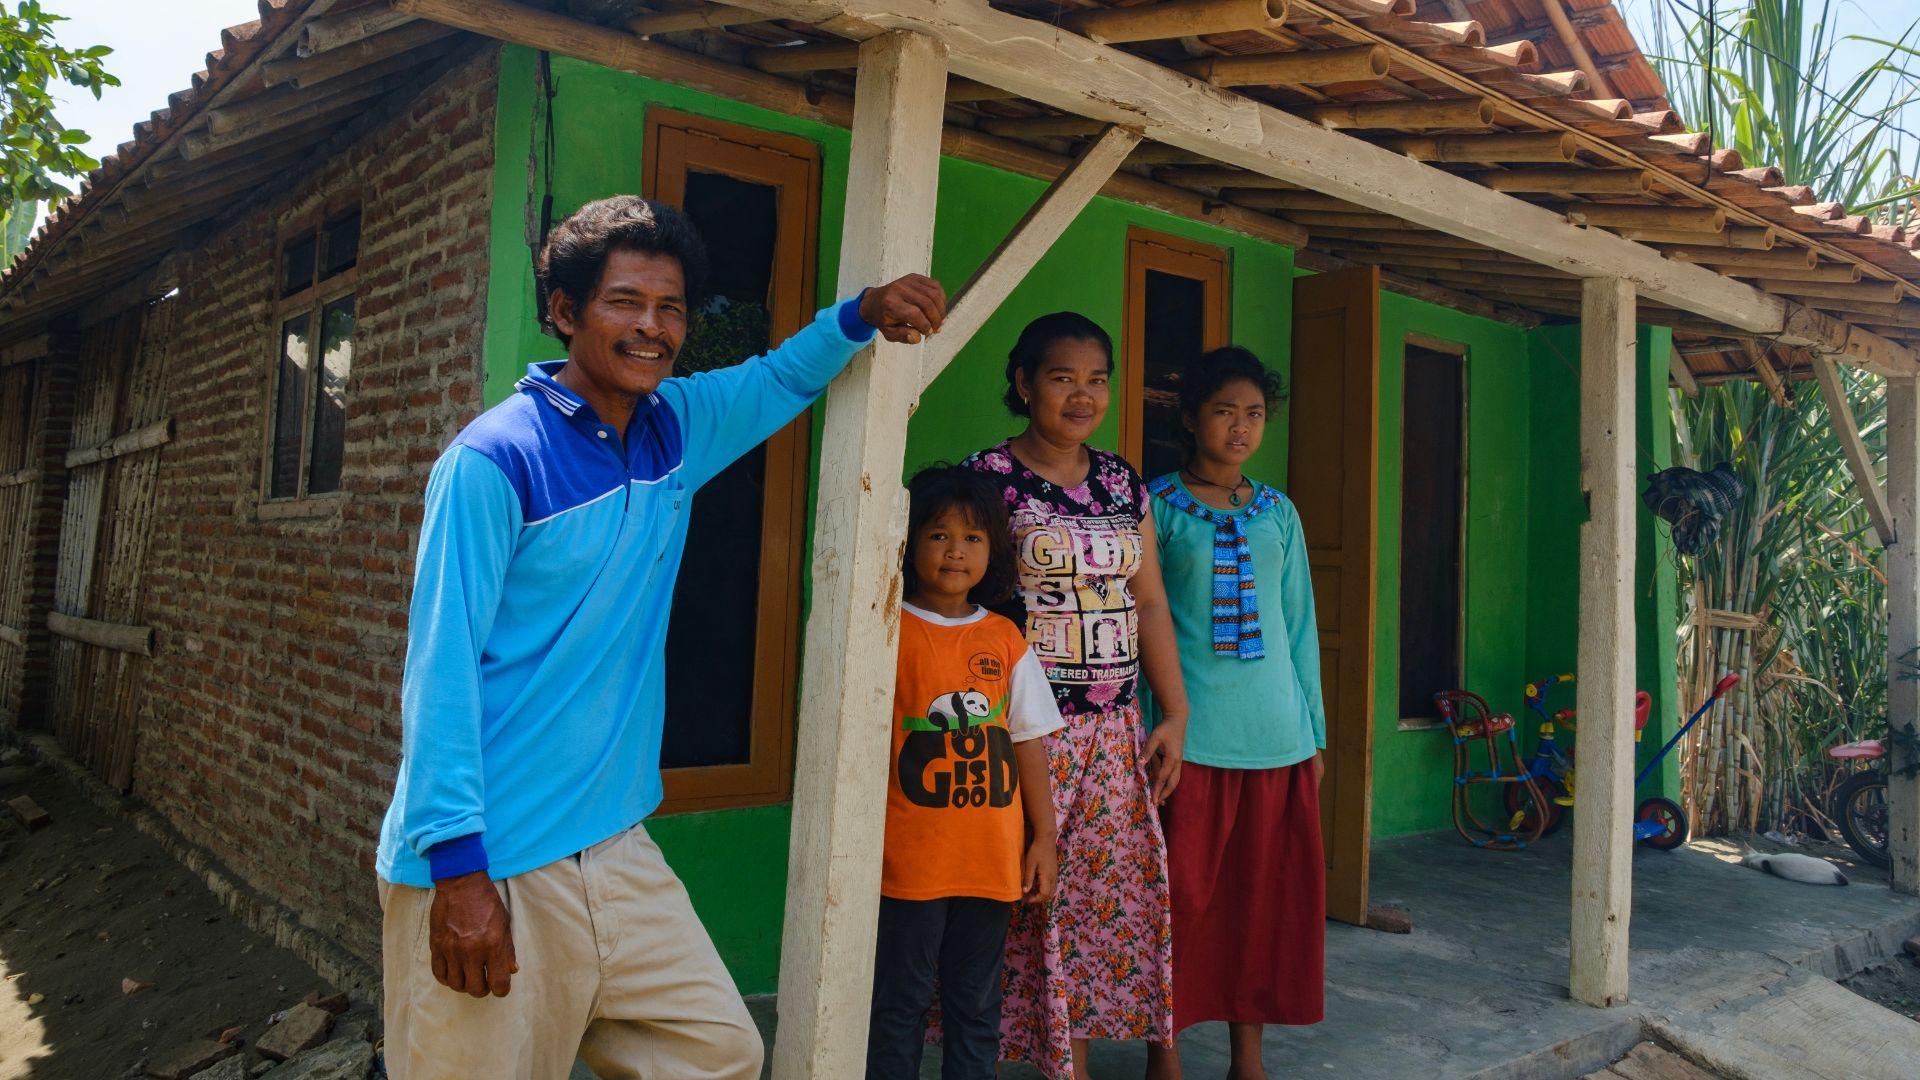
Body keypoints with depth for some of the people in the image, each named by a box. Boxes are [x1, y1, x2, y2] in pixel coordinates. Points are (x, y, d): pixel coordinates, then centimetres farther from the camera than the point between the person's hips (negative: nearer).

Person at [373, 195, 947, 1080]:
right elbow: (442, 665, -15)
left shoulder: (676, 427, 8)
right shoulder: (495, 457, -12)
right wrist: (458, 864, -18)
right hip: (486, 867, -6)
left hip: (612, 846, 7)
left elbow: (784, 378, 25)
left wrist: (860, 315, 6)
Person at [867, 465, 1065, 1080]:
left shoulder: (1005, 640, 5)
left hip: (993, 860, 3)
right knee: (900, 1004, 8)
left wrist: (1043, 837, 8)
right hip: (909, 860, -3)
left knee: (976, 1006, 15)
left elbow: (1028, 741, 9)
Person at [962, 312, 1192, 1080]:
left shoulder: (1125, 484, 13)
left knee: (1104, 899, 8)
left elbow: (1149, 605, 14)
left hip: (1113, 735, 6)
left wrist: (1174, 714, 9)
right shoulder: (988, 477, -5)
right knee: (1022, 901, -2)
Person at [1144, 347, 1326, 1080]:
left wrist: (1314, 730, 12)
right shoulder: (1157, 506, 0)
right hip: (1189, 734, -4)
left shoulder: (1278, 513, 12)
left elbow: (1299, 627, 15)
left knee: (1265, 894, 10)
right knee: (1182, 893, 1)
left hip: (1277, 735, 4)